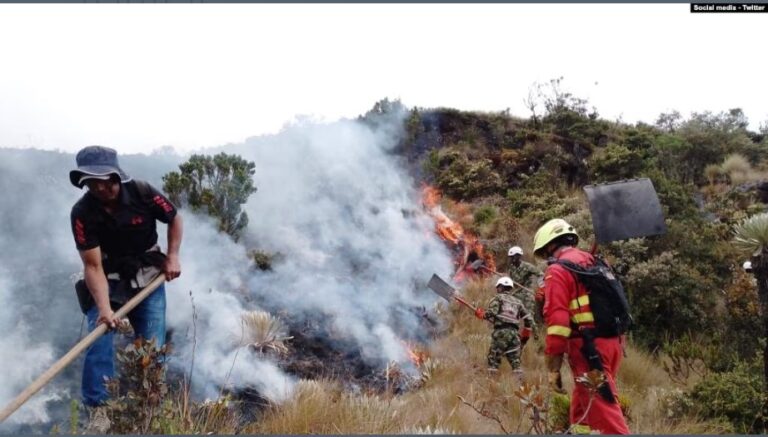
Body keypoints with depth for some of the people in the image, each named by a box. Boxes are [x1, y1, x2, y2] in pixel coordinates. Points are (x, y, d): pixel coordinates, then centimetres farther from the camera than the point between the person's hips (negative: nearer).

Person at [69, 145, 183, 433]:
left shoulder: (143, 193, -19)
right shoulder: (82, 213, -21)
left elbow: (174, 219, 1)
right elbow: (93, 266, -23)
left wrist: (173, 257, -7)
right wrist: (104, 308, -34)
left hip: (148, 275, 1)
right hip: (108, 279, -1)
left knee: (153, 343, -1)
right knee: (99, 338, -17)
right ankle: (99, 410, -9)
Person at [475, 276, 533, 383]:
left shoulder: (498, 298, 7)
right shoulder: (518, 301, 23)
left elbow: (491, 314, -8)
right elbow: (528, 318, 17)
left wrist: (480, 313, 10)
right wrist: (525, 334, 26)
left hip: (501, 331, -5)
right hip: (514, 332, 5)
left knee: (493, 358, -1)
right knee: (515, 361, 7)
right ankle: (520, 382, 0)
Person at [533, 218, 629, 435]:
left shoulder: (558, 270, -8)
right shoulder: (593, 262, 18)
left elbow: (557, 320, -16)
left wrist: (553, 367, -14)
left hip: (589, 347, -9)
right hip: (611, 341, 9)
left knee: (603, 411, -8)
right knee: (582, 408, 20)